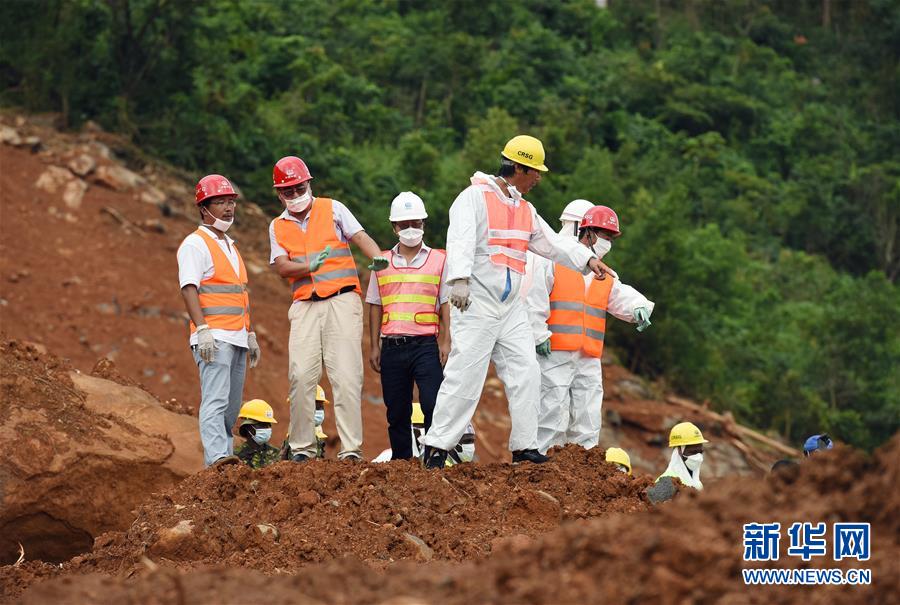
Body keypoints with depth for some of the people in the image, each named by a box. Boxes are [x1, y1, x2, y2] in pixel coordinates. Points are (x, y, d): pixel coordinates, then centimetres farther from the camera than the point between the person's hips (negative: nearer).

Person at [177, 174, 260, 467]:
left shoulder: (230, 246, 24)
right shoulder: (195, 244, -4)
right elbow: (189, 288, -14)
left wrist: (251, 335, 25)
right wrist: (202, 330, -24)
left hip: (237, 338, 9)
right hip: (214, 338, -9)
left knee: (231, 406, 5)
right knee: (215, 400, -16)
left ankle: (222, 456, 6)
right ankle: (217, 457, -23)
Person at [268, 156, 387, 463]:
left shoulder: (332, 209, 8)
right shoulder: (278, 227, 14)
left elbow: (360, 236, -3)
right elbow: (282, 267, 1)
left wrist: (377, 256, -24)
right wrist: (310, 266, -18)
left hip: (341, 300, -2)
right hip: (305, 307, 2)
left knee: (346, 375, -9)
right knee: (301, 375, -6)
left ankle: (351, 449, -10)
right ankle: (301, 448, 2)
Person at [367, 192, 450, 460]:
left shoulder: (439, 260, 8)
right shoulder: (382, 262, 13)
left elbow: (446, 305, 6)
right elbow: (375, 306, 14)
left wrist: (446, 342, -2)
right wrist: (374, 347, 8)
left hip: (425, 345, -2)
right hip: (392, 346, 2)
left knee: (433, 405, -14)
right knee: (396, 412, 5)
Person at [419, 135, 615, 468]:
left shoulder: (525, 210, 18)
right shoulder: (475, 197, -8)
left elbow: (552, 242, 20)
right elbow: (461, 240, -22)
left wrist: (588, 259, 4)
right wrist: (459, 280, -36)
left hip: (511, 307, 8)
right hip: (476, 303, -8)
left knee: (526, 373, 3)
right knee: (465, 375, -11)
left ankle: (524, 447, 9)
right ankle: (436, 447, -6)